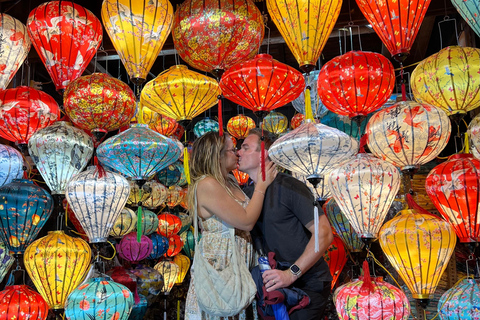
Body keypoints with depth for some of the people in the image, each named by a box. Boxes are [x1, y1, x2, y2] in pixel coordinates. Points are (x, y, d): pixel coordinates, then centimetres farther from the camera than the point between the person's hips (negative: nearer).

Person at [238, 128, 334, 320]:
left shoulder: (288, 187, -17)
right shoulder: (247, 194, 5)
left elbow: (324, 234, -21)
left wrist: (292, 273, -24)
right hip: (277, 284, 6)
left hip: (308, 284, -6)